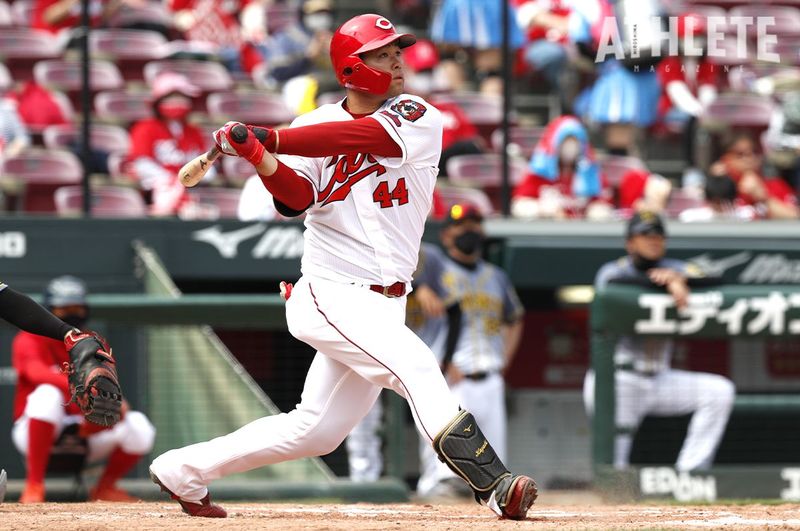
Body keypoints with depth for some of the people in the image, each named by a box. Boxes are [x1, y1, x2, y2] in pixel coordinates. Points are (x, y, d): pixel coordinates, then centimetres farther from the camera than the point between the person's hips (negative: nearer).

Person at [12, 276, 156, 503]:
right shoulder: (29, 341, -6)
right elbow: (38, 373, -29)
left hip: (85, 434, 4)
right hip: (32, 432, -4)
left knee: (139, 426, -19)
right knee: (47, 394, -36)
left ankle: (105, 487, 5)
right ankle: (34, 485, -33)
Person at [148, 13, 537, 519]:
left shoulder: (419, 119, 0)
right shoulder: (315, 124, 2)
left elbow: (363, 136, -18)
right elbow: (298, 198, -11)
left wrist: (267, 140, -23)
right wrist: (260, 158, -31)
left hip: (384, 303, 4)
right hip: (330, 293, -4)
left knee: (317, 431, 9)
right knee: (416, 367, -25)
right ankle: (495, 486, -32)